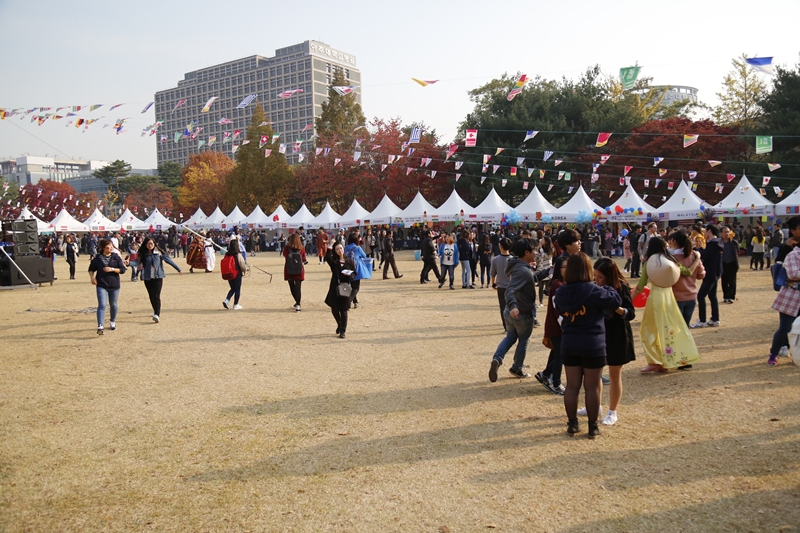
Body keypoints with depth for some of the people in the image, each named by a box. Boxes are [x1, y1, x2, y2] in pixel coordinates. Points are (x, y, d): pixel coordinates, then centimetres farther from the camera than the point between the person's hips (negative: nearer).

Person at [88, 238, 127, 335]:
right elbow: (91, 269, 12)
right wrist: (92, 277, -5)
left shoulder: (116, 257, 1)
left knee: (113, 305, 14)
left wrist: (112, 269, -16)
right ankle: (100, 327, -19)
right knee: (102, 305, -14)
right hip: (101, 285, -2)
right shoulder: (97, 258, 1)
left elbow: (122, 269, -2)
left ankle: (113, 322, 37)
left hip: (114, 285, 2)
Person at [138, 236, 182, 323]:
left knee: (156, 296, -14)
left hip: (158, 277, -3)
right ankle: (156, 311, 30)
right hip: (147, 278, 3)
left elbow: (169, 260, 1)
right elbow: (140, 264, 14)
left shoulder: (159, 253, -2)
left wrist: (178, 269, 4)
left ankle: (157, 315, -20)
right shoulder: (143, 254, 4)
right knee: (151, 296, 11)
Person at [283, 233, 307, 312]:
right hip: (299, 271, -1)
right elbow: (303, 259, 1)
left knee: (292, 287, 18)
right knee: (298, 288, 2)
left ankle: (297, 303, 30)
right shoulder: (301, 249, -11)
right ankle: (298, 305, -5)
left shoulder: (287, 248, -11)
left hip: (289, 271, 1)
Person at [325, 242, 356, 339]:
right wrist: (330, 250, -15)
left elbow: (354, 274, 6)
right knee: (334, 309, 3)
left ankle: (342, 331, 14)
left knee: (343, 310, 2)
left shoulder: (349, 261, 4)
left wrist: (349, 275, -13)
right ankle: (339, 324, 33)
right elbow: (327, 258, -22)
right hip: (335, 288, 1)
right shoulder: (333, 261, 1)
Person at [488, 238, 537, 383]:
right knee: (523, 341, 12)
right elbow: (510, 290, -39)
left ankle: (497, 359, -2)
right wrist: (513, 306, -52)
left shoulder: (519, 266, 5)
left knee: (510, 337, 20)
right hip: (523, 313, -9)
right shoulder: (523, 271, -27)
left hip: (510, 312, 9)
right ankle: (517, 369, 27)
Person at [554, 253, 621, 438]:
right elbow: (616, 301, -8)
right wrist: (607, 288, 7)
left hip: (568, 344, 4)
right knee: (592, 387, 6)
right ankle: (593, 427, 15)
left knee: (572, 386, 12)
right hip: (593, 344, -4)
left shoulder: (560, 293, -2)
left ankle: (572, 424, 19)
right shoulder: (593, 290, -17)